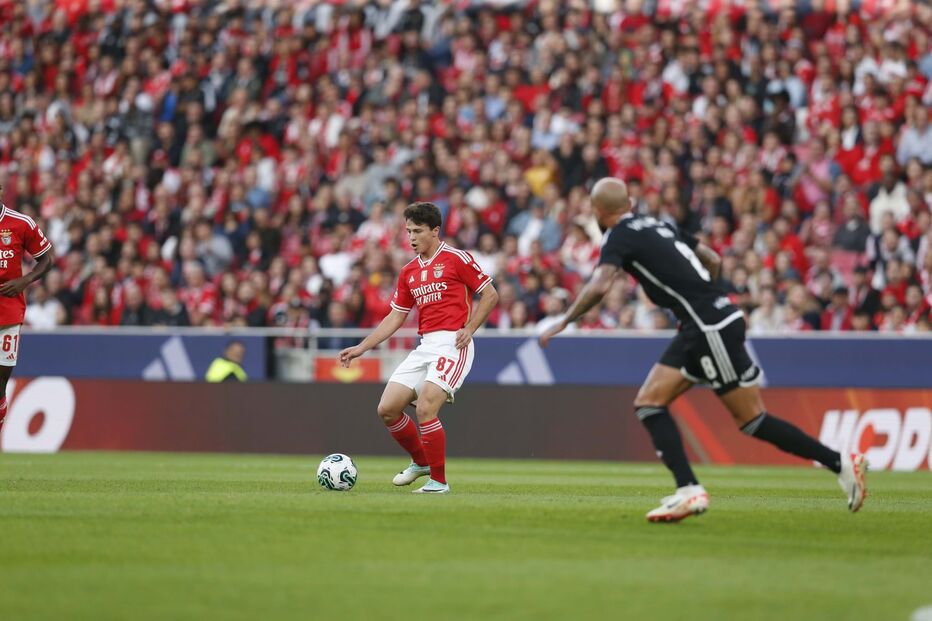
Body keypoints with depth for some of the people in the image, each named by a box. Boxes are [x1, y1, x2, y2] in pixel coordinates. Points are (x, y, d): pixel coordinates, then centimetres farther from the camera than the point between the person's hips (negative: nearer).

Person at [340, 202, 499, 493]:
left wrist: (469, 328, -11)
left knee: (425, 409, -21)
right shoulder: (408, 272, 15)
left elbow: (490, 295, -1)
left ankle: (439, 481, -7)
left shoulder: (456, 259, -4)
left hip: (452, 344, -7)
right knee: (387, 409, 0)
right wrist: (361, 348, 13)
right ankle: (421, 461, 23)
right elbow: (395, 317, 19)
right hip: (424, 346, 7)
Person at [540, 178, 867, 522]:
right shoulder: (655, 225, 18)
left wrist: (563, 323, -12)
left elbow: (599, 286, -22)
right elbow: (713, 260, 22)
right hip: (699, 330, 9)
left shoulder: (620, 236, -7)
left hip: (713, 328, -9)